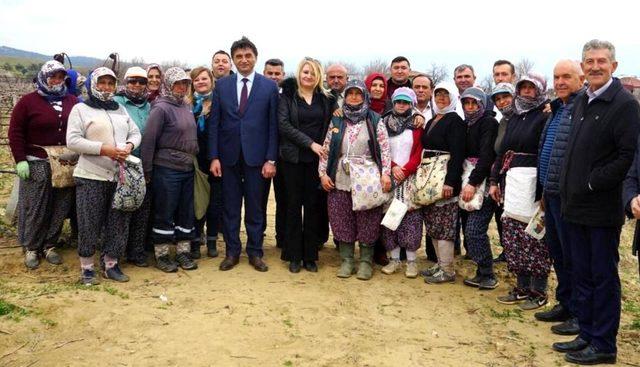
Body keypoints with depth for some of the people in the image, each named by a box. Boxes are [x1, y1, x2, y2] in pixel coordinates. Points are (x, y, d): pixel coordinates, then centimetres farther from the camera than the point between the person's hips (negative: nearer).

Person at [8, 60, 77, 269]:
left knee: (60, 208, 6)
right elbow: (15, 132, 0)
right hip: (36, 164, -3)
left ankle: (49, 245, 19)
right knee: (34, 208, 1)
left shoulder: (73, 102, 9)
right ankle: (31, 248, 14)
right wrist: (20, 160, -7)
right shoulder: (28, 101, 0)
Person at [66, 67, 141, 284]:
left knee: (118, 223, 8)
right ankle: (87, 268, 14)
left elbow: (135, 133, 16)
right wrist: (103, 148, -20)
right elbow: (72, 141, -10)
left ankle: (111, 264, 22)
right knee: (90, 225, 1)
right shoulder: (81, 109, -1)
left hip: (120, 176, 5)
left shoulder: (121, 110, 16)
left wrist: (129, 146, -8)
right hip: (91, 177, -5)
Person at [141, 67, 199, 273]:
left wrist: (194, 160, 13)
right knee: (164, 213, 2)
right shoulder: (160, 108, -11)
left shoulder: (187, 107, 11)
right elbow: (148, 141, -12)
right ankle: (161, 254, 13)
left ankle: (183, 251, 21)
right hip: (166, 169, -7)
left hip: (187, 169, 7)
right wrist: (147, 171, -11)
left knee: (187, 211, 11)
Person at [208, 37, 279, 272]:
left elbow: (273, 125, 0)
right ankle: (232, 251, 21)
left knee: (255, 207, 7)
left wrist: (271, 159, -6)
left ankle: (255, 252, 19)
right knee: (230, 207, 8)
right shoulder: (222, 85, 6)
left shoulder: (269, 87, 2)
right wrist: (214, 157, -3)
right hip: (228, 155, 2)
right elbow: (214, 123, 4)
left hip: (256, 156, -1)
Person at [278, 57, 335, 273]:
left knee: (313, 206, 4)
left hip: (316, 158, 2)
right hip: (293, 158, -2)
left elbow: (330, 126, 13)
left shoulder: (326, 99, 10)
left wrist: (323, 146, -6)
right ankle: (294, 256, 11)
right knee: (294, 205, 3)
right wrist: (310, 143, -14)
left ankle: (310, 256, 12)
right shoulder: (288, 95, 2)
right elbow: (284, 125, -8)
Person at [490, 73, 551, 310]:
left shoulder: (544, 117, -4)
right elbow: (502, 151, 19)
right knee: (513, 233, 8)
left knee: (534, 236, -3)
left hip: (533, 182, -7)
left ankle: (539, 292, 10)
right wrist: (495, 180, 14)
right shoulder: (515, 118, 18)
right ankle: (523, 287, 20)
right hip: (512, 181, 7)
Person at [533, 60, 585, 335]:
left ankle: (579, 314, 13)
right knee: (556, 251, 17)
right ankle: (564, 304, 31)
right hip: (551, 193, 10)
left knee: (572, 256, 0)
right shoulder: (558, 109, 17)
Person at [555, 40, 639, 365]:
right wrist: (569, 187, 9)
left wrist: (592, 183, -15)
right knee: (581, 274, 15)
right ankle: (587, 335, 27)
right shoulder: (580, 102, 12)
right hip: (575, 205, 7)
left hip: (602, 208, -7)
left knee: (603, 277, 4)